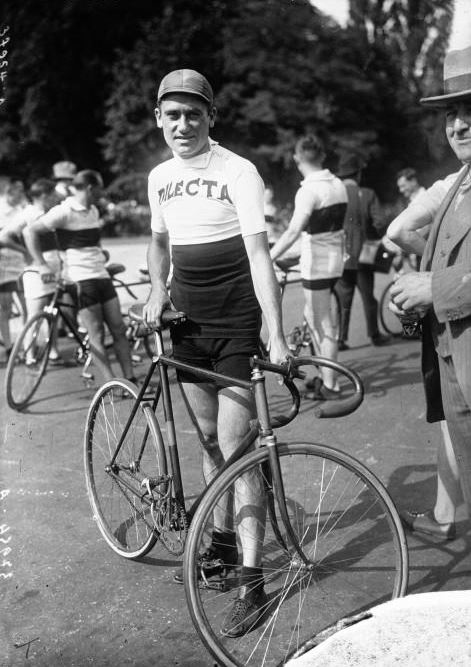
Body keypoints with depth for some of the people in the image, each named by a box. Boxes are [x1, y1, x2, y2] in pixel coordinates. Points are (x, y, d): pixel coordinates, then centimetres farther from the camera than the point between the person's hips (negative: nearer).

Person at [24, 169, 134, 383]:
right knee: (96, 336, -6)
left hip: (101, 275, 8)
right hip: (80, 279, -8)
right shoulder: (64, 211, -9)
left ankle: (130, 380, 8)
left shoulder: (93, 211, 16)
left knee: (119, 329, 4)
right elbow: (30, 231, -12)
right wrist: (42, 265, -16)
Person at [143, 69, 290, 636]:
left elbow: (258, 252, -20)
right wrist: (157, 289, 3)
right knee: (209, 440, 15)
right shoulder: (160, 177, 7)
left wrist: (276, 334, -29)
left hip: (235, 324, -6)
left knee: (236, 449, -8)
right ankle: (222, 542, 32)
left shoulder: (237, 171, -11)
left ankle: (251, 579, 0)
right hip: (188, 324, 6)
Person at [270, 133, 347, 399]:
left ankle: (330, 385, 8)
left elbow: (293, 231, -27)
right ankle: (327, 374, 26)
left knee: (323, 322, 0)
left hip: (317, 261, -8)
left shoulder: (309, 190, -18)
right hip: (335, 258, 8)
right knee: (313, 315, 19)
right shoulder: (339, 185, 8)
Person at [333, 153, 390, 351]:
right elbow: (378, 223, -9)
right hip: (362, 255, -1)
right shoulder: (368, 195, -5)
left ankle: (340, 338, 5)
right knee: (368, 297, 12)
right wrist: (374, 238, 11)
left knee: (342, 299, 7)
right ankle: (374, 335, 21)